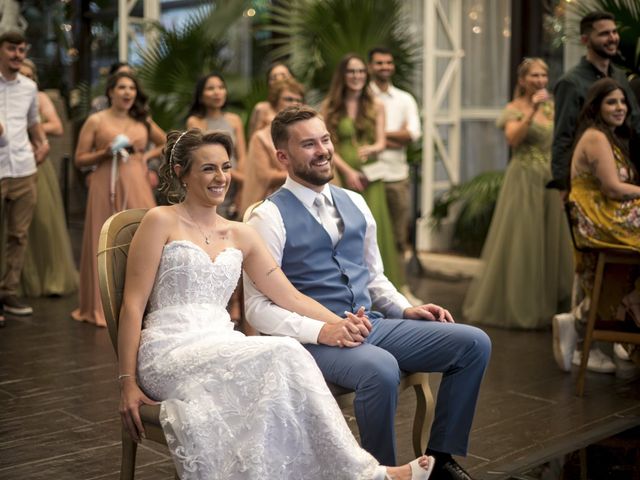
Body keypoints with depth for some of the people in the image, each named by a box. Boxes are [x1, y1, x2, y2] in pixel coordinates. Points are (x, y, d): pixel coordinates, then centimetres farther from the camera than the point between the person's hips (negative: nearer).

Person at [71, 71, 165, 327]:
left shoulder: (143, 121, 12)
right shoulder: (96, 121, 3)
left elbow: (165, 143, 26)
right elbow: (79, 159, 1)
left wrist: (146, 156, 9)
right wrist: (106, 152, -13)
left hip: (137, 189, 3)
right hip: (107, 189, -3)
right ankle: (105, 306, 6)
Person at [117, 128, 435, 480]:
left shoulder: (240, 235, 17)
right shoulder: (161, 221, 2)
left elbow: (290, 297, 12)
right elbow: (133, 305, -2)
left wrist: (340, 324, -3)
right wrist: (128, 383, -8)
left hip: (221, 351, 5)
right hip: (170, 353, -5)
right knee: (283, 355, -29)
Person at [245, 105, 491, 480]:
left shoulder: (354, 203, 13)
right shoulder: (270, 217, -8)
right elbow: (258, 307, -12)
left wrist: (406, 310, 3)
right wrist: (320, 330, -26)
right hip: (316, 340, -7)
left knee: (474, 343, -5)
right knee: (382, 369, -37)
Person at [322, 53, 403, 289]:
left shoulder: (376, 106, 9)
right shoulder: (330, 106, 3)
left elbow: (381, 142, 7)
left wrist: (371, 149, -17)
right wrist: (348, 171, -12)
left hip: (370, 176, 1)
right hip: (341, 175, -1)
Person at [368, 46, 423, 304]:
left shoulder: (405, 99, 13)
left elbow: (414, 132, 1)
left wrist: (382, 133, -7)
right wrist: (397, 138, -8)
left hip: (398, 175, 4)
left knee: (399, 235, 8)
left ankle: (401, 286, 17)